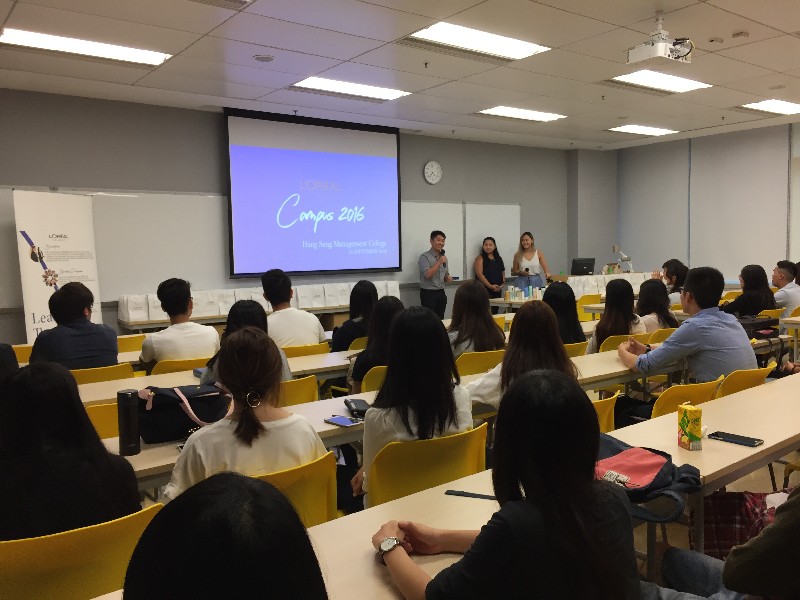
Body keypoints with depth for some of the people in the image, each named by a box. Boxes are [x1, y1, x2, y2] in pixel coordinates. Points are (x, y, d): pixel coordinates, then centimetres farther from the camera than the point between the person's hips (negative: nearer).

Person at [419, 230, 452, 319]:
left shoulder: (443, 257, 14)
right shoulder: (424, 257, -8)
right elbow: (427, 274, -19)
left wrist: (448, 278, 1)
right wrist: (439, 262, -19)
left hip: (441, 293, 7)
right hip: (428, 293, -7)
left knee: (440, 319, 6)